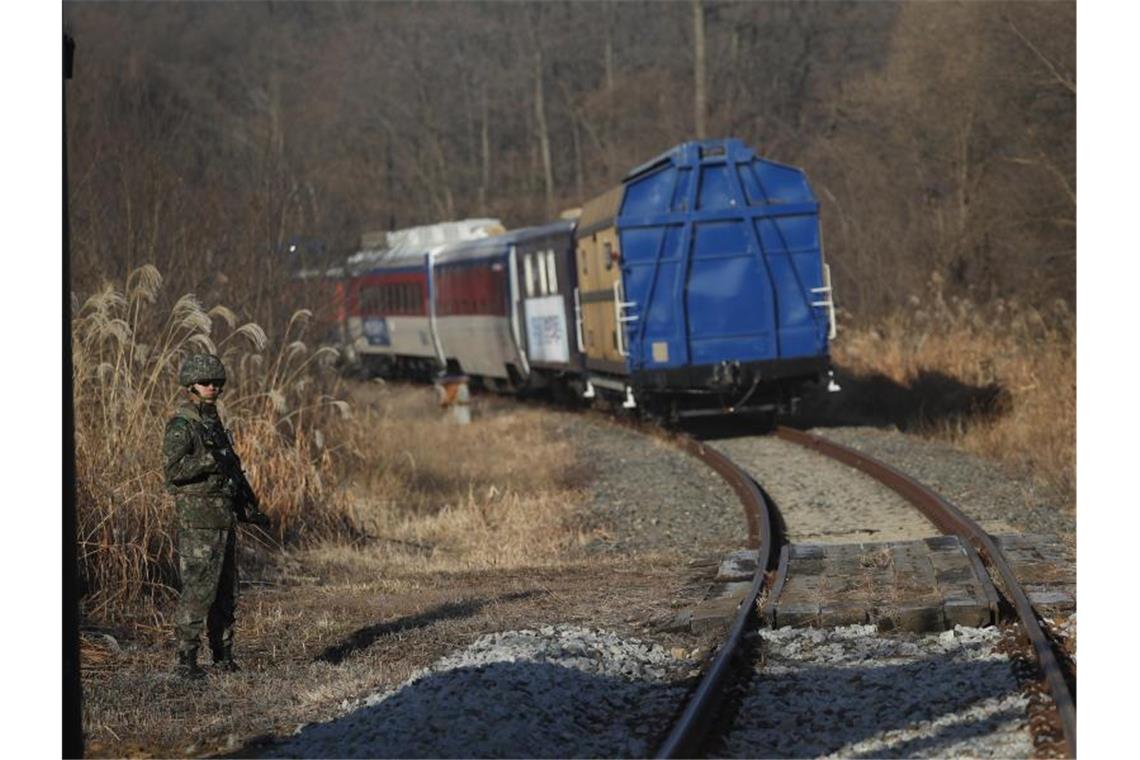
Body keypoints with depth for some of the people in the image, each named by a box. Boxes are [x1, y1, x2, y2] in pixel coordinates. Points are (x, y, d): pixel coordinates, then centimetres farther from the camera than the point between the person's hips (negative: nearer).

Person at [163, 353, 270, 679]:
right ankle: (185, 659, -9)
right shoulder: (181, 425, -10)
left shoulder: (214, 423, 17)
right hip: (199, 520, -9)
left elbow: (233, 469, 24)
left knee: (225, 591, 11)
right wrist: (210, 460, -30)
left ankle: (223, 653, 17)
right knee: (198, 590, -10)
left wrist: (250, 508, 21)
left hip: (225, 519, 9)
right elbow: (174, 470, -20)